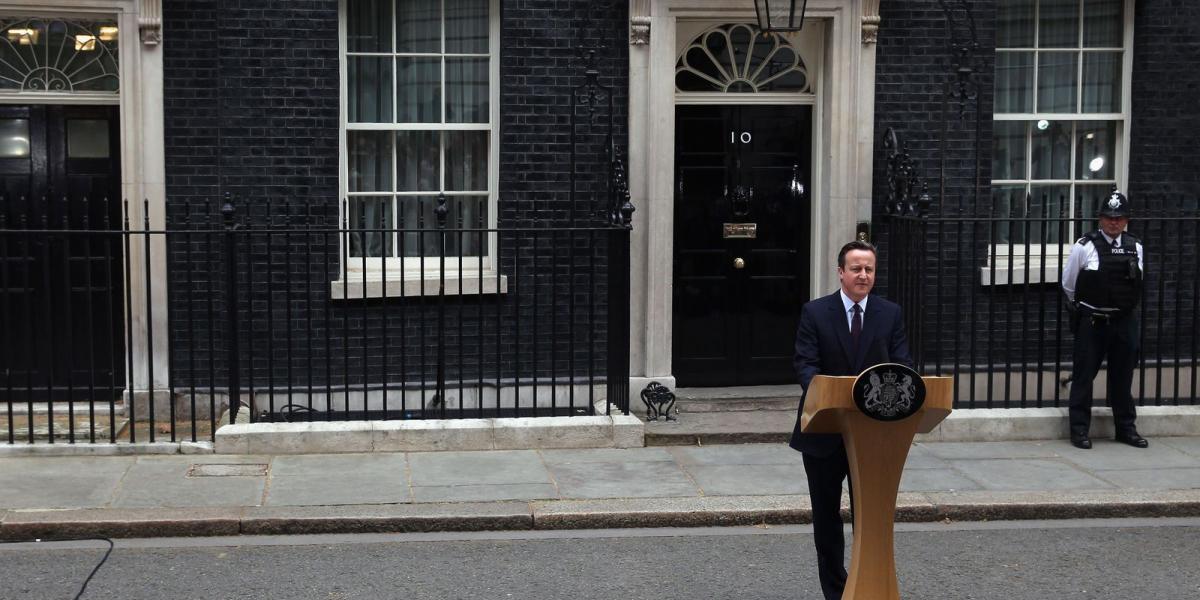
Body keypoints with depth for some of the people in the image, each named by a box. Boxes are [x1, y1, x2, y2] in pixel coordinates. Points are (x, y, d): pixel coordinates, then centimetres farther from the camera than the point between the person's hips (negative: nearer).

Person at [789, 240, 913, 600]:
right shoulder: (815, 313, -3)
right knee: (826, 515, 11)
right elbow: (806, 364, -10)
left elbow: (902, 366, -1)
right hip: (825, 431, 0)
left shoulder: (890, 314, 3)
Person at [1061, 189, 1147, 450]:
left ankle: (1126, 427, 24)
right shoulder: (1085, 246, -7)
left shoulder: (1135, 247, 5)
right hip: (1092, 321, -4)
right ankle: (1079, 430, 9)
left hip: (1124, 321, 4)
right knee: (1083, 376, 1)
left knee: (1123, 377, 12)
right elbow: (1068, 284, 3)